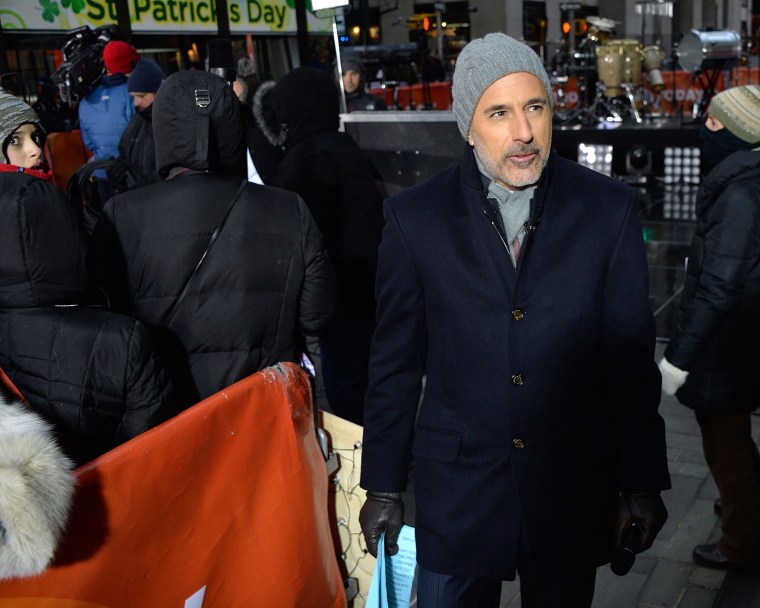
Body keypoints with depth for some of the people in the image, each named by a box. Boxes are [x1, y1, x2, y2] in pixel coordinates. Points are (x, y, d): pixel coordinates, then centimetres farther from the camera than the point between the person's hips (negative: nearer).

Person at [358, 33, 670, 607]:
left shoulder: (609, 208, -5)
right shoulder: (415, 216, -7)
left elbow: (633, 356, -1)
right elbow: (395, 361, -1)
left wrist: (642, 482, 1)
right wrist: (382, 487, 2)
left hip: (575, 489, 1)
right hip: (457, 489, 0)